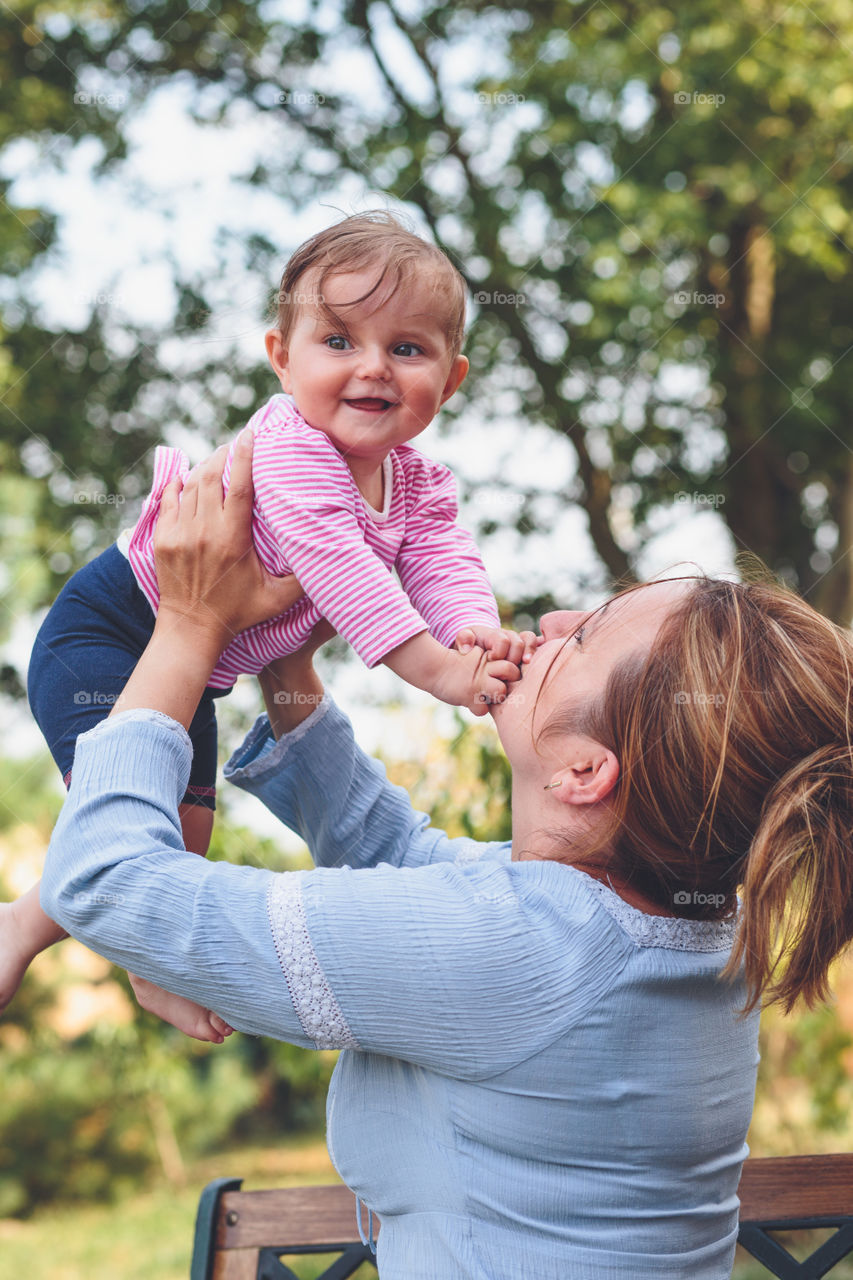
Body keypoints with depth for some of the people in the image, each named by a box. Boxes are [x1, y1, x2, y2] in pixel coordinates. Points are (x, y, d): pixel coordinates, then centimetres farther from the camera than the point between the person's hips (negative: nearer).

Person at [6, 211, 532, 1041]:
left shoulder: (419, 487, -3)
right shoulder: (288, 447, -30)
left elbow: (445, 566, -16)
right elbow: (337, 570, -38)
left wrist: (478, 633, -39)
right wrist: (440, 670, -43)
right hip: (102, 635, -8)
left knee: (188, 830, 17)